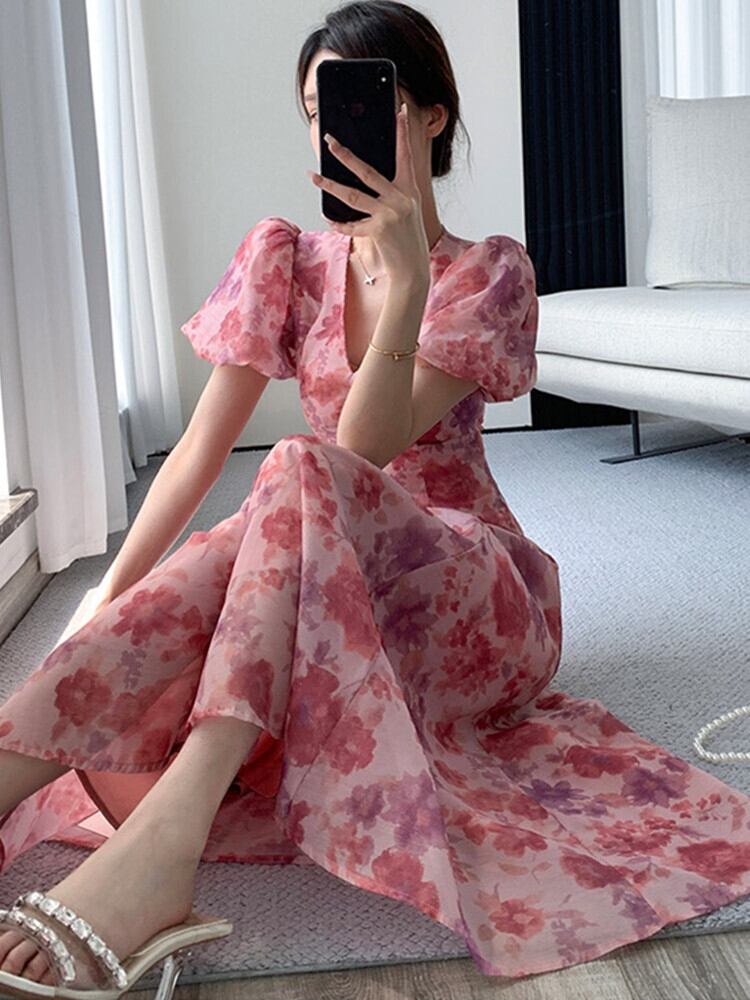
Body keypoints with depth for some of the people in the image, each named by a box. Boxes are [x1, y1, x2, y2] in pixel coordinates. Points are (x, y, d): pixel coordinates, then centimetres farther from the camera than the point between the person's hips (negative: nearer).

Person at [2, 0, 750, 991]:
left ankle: (170, 827, -54)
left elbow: (366, 448, -16)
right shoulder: (286, 257, 9)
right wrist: (106, 606, -7)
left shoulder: (490, 270, 0)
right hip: (314, 573, 4)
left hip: (471, 588, -3)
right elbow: (201, 450, 2)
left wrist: (407, 279, -28)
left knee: (299, 469, -38)